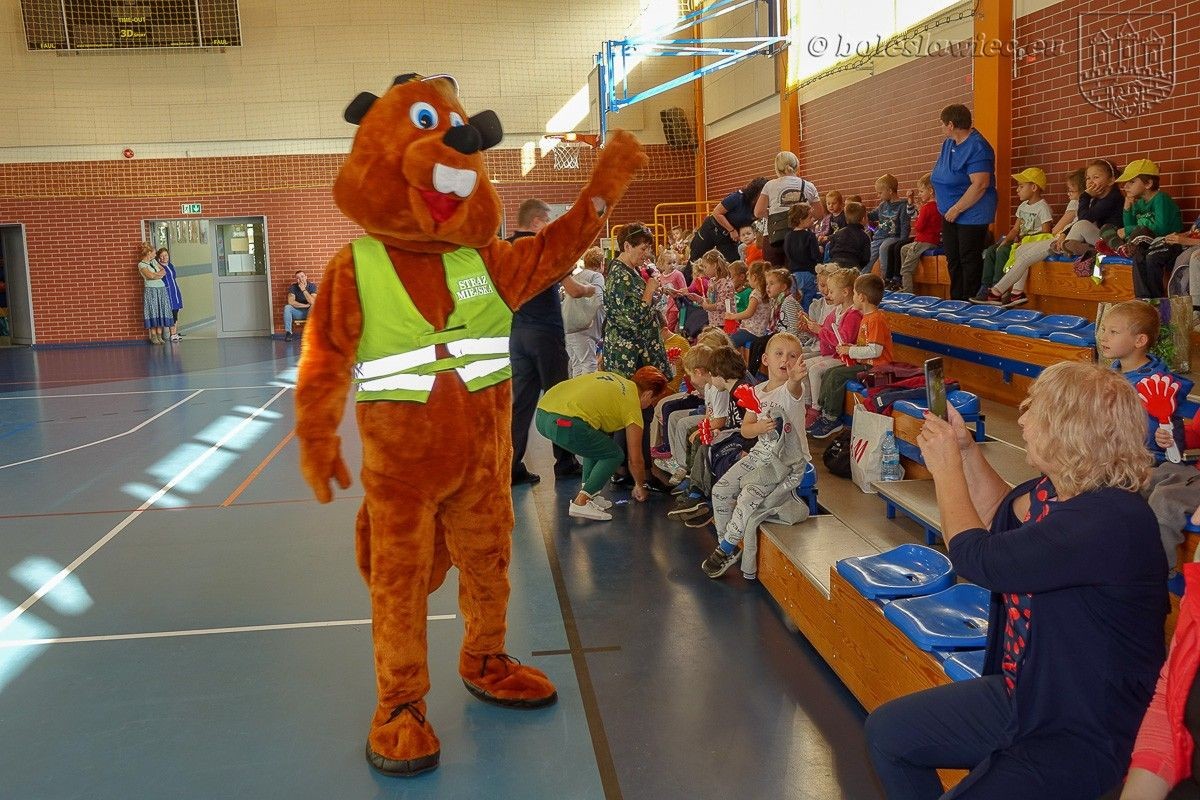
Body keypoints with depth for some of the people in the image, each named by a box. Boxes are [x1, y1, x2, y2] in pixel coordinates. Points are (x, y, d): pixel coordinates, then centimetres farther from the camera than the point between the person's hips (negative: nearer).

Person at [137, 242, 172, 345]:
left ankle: (159, 336, 3)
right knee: (153, 312, -7)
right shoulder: (141, 264, -2)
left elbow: (164, 271, 11)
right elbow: (150, 275, -15)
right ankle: (153, 336, -2)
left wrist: (155, 274, -5)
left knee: (161, 312, 1)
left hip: (161, 289, 6)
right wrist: (159, 273, 0)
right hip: (151, 290, -6)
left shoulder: (153, 261, 18)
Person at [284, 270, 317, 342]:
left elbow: (312, 302, -22)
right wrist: (306, 305, -20)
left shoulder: (312, 285, -9)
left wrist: (303, 290, -27)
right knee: (287, 307, -26)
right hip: (298, 312, 1)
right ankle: (288, 332, -26)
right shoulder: (293, 287, -6)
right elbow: (291, 301, -19)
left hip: (310, 312, -1)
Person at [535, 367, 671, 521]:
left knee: (595, 444, 29)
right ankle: (581, 502, 1)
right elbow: (635, 460, 15)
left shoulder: (612, 376, 27)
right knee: (614, 456, 10)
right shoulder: (632, 407, 9)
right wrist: (640, 486, 34)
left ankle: (589, 494, 24)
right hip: (565, 424, -8)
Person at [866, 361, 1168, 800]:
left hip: (1084, 733, -9)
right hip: (1021, 693, 9)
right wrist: (966, 450, 9)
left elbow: (977, 558, -26)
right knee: (886, 731, 10)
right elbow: (1004, 516, 22)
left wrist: (946, 467, -11)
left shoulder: (1110, 520, -29)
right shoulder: (1054, 488, -1)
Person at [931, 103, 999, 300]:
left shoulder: (977, 147, -19)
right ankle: (956, 301, 22)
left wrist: (957, 209, -22)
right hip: (950, 213, 9)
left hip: (971, 215, -9)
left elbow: (980, 184, -25)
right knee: (953, 259, 13)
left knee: (969, 260, -4)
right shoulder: (948, 143, 10)